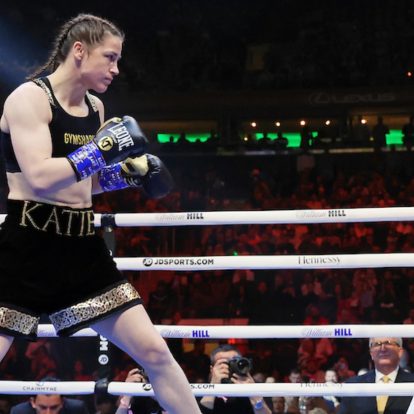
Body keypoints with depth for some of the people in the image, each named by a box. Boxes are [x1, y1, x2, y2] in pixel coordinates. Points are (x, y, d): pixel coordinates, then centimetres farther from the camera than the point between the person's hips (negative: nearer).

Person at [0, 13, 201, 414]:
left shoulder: (95, 108, 15)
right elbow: (39, 178, -21)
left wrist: (129, 173, 9)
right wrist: (102, 150, -20)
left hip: (83, 247, 7)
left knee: (155, 353, 4)